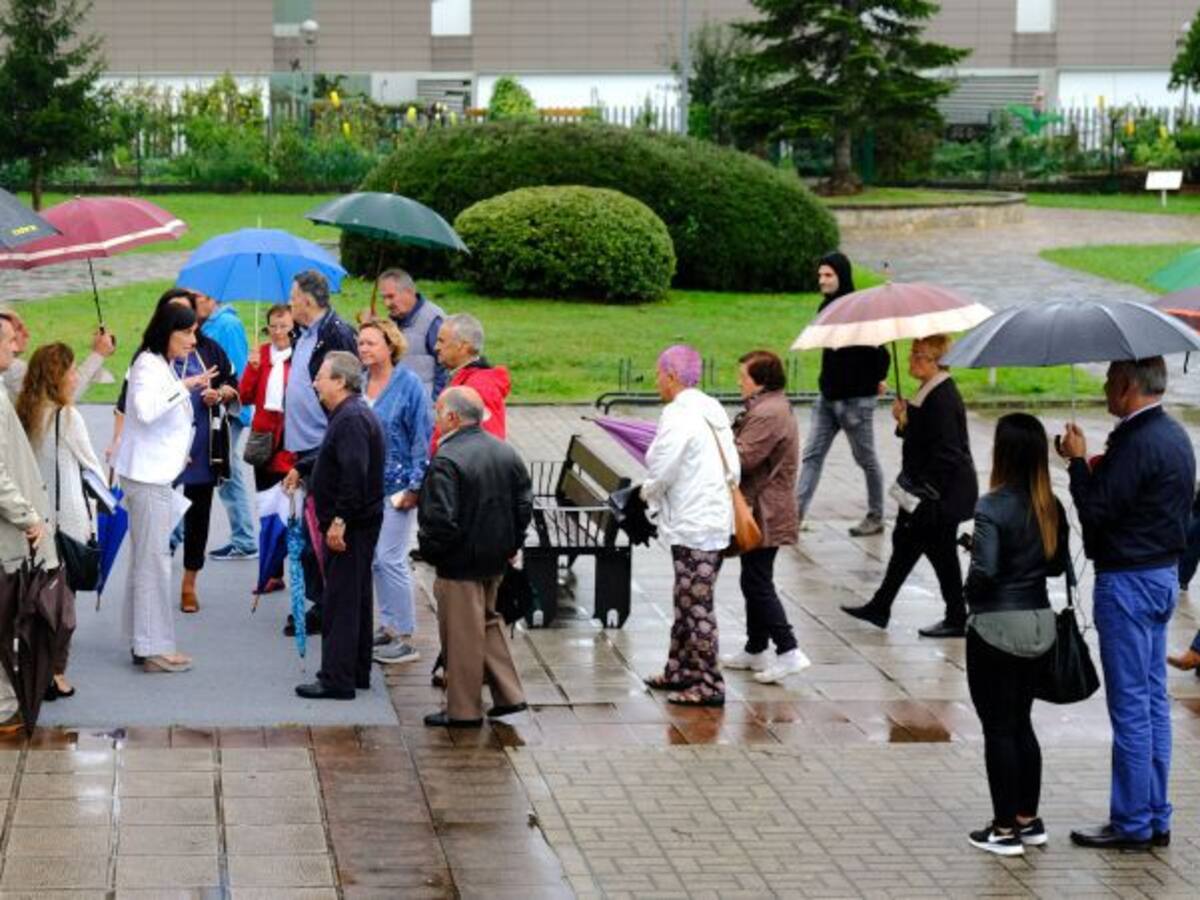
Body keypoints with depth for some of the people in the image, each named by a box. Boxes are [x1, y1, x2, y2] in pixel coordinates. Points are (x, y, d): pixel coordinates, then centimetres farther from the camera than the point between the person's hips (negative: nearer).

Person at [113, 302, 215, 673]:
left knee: (145, 558, 12)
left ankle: (143, 642, 17)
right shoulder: (148, 365, -15)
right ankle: (154, 647, -6)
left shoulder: (164, 365, 16)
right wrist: (184, 386, -29)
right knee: (153, 559, -8)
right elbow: (145, 409, -32)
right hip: (147, 474, -10)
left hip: (156, 472, 10)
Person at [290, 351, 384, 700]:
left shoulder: (352, 419, -19)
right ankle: (356, 672, 24)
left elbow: (354, 473, -29)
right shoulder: (350, 414, 15)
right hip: (353, 524, 11)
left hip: (349, 527, -11)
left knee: (340, 602, -7)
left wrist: (339, 520, -29)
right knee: (354, 599, 16)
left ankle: (336, 680, -5)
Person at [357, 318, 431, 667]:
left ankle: (405, 637, 1)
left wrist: (414, 486, -13)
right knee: (374, 558, 11)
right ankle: (388, 626, 22)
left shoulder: (408, 385, -10)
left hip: (396, 483, -6)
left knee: (390, 559, -6)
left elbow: (422, 437, -10)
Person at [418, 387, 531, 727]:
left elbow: (440, 519, -25)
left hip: (460, 562, -8)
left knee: (463, 635, 3)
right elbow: (524, 504, 10)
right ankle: (508, 695, 22)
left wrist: (429, 549, -9)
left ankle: (464, 709, 12)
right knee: (489, 622, 22)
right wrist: (511, 543, 16)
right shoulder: (506, 452, 4)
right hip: (496, 560, 8)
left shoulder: (447, 461, -21)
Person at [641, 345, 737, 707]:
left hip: (693, 526, -10)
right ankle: (681, 671, 29)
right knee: (688, 602, 19)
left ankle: (709, 684, 1)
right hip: (715, 517, 10)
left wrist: (647, 493, 1)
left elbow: (661, 470, -18)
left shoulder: (679, 416, -18)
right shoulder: (712, 410, 11)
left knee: (696, 606, -3)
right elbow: (733, 469, 13)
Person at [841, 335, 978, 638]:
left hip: (943, 493, -10)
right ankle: (880, 607, 25)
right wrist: (905, 421, -5)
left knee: (941, 550, 2)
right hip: (925, 490, 10)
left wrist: (927, 492, -23)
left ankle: (956, 620, 15)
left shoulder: (944, 399, -23)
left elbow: (945, 453, -25)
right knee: (905, 542, 16)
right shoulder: (930, 392, 8)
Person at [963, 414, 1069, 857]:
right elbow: (1059, 565, 11)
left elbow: (983, 569, -24)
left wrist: (969, 594, -4)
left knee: (998, 728, 3)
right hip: (1039, 624, 6)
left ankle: (1005, 830, 8)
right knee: (1021, 723, 18)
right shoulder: (1051, 507, 2)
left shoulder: (992, 507, -18)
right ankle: (1028, 820, 23)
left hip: (997, 626, -6)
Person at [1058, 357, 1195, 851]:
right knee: (1153, 699, 14)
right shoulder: (1174, 434, 10)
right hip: (1162, 573, 10)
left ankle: (1131, 823, 3)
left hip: (1128, 582, -10)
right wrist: (1100, 469, 6)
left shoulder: (1137, 443, -21)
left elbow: (1096, 510, -22)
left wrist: (1078, 462, -10)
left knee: (1130, 705, -3)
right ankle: (1156, 818, 20)